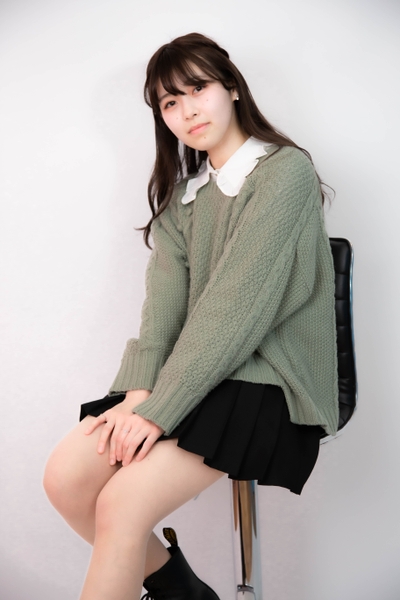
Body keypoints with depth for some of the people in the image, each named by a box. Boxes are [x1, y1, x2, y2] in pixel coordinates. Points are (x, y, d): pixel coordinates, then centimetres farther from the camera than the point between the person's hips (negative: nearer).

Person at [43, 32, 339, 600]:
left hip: (268, 376, -7)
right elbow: (166, 294, 1)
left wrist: (159, 408, -20)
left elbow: (238, 303, -17)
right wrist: (139, 390, -14)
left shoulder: (286, 171, -8)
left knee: (122, 504, -22)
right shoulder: (184, 188, 15)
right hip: (196, 371, 7)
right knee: (65, 477, -8)